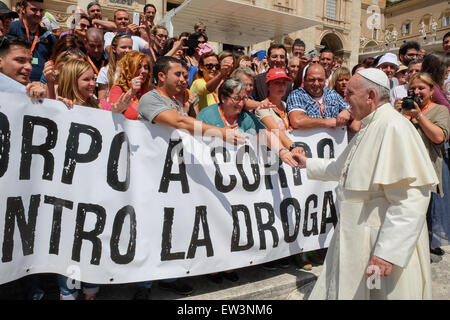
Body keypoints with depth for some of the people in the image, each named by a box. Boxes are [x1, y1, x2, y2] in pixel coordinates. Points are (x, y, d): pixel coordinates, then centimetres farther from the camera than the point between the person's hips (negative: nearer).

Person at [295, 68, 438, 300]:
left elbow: (411, 198, -27)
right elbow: (341, 167, 27)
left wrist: (388, 253, -27)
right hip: (357, 240, 10)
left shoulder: (394, 127, -20)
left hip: (382, 246, -9)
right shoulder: (370, 128, 13)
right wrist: (308, 163, 29)